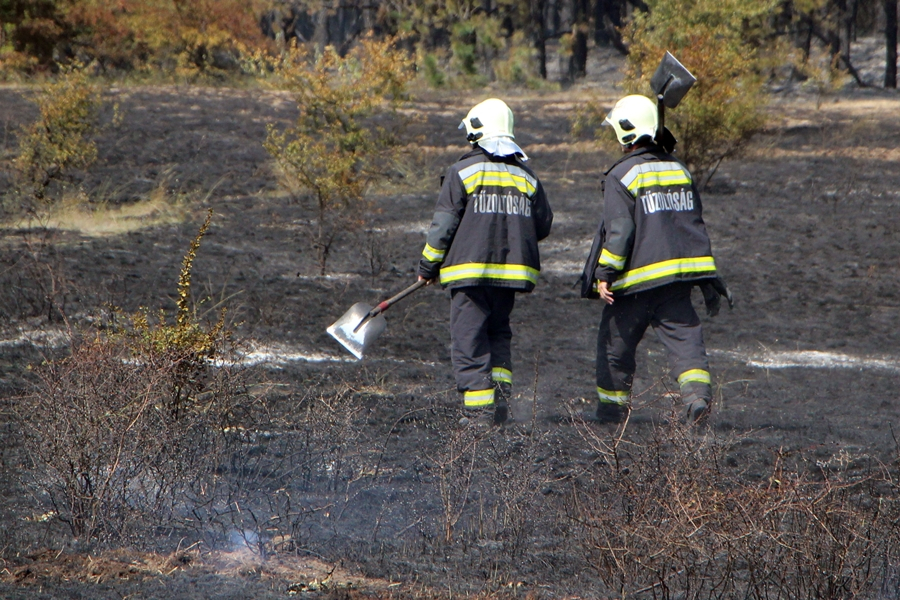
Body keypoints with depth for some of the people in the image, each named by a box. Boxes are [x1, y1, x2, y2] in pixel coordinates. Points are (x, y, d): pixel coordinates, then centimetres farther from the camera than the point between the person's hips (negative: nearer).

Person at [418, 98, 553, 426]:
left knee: (469, 340, -1)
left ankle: (480, 409, -6)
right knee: (498, 332, 21)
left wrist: (428, 266, 6)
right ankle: (501, 391, 7)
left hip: (471, 268, -5)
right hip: (513, 271, 5)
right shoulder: (526, 176, 9)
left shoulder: (463, 171, -5)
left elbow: (443, 225, -6)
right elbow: (543, 226, 13)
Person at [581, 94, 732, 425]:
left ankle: (612, 407, 19)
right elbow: (696, 226, 17)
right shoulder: (679, 170, 13)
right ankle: (698, 392, -26)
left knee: (616, 343, 11)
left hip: (638, 280, -5)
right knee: (684, 336, -2)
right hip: (680, 277, 5)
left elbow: (618, 231, -16)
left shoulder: (622, 175, -9)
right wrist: (708, 282, 22)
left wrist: (604, 274, -11)